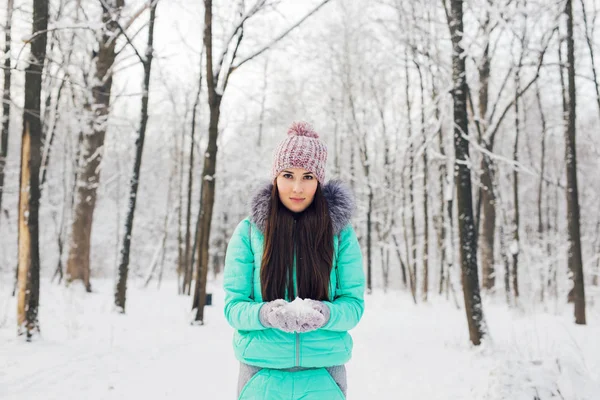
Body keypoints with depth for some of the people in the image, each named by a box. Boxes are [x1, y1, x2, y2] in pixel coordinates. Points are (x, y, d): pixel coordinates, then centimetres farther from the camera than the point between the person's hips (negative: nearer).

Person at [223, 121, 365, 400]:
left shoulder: (341, 233, -2)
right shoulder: (248, 231, -3)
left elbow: (354, 304, -3)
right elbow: (233, 306, -4)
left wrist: (324, 314, -23)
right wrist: (266, 314, -24)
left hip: (323, 376, 1)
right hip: (263, 373, 0)